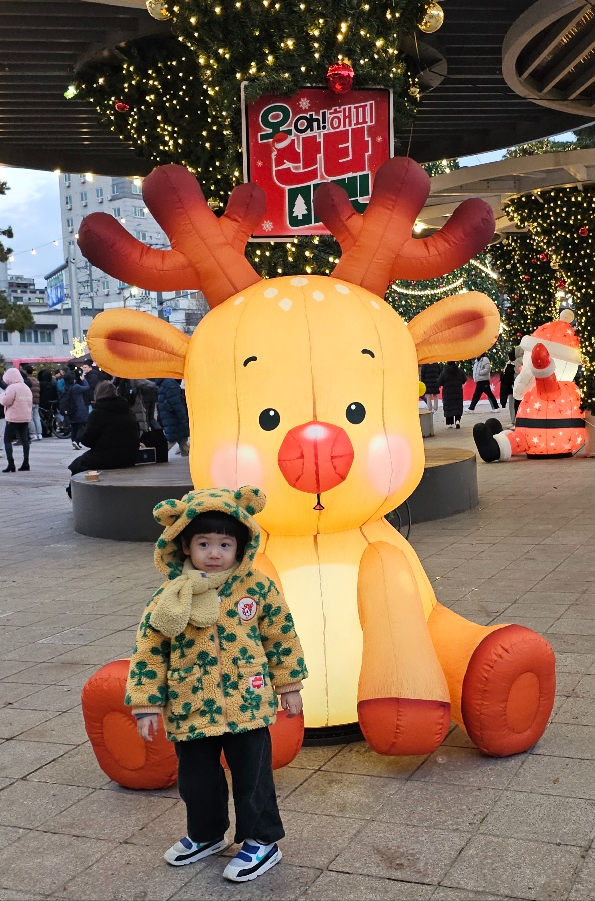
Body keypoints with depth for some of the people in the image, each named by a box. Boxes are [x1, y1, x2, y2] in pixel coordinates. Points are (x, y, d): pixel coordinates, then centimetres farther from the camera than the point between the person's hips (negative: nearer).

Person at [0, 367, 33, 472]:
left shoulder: (12, 388, -13)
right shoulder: (27, 388, 13)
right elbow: (30, 403, 16)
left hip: (13, 418, -7)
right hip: (26, 418, 7)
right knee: (24, 440, 11)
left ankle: (11, 464, -12)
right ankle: (26, 463, 11)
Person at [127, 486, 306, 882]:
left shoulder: (257, 587, -9)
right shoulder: (169, 597, -8)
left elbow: (281, 636, 2)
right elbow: (148, 651, -2)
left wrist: (289, 686, 6)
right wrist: (146, 706, -2)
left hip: (247, 705, -2)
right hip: (191, 710, 2)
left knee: (252, 775, 9)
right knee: (197, 778, 17)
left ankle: (262, 841, 28)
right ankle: (206, 834, 42)